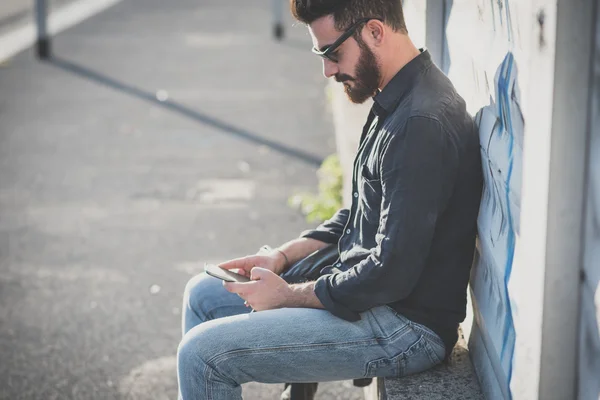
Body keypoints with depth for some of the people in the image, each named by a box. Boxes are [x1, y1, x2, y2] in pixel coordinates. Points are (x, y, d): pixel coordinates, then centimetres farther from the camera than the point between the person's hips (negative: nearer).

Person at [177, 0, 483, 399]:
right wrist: (282, 256, 7)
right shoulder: (396, 102, 8)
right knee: (203, 293, 16)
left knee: (202, 354, -14)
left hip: (406, 326, -11)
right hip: (362, 287, 11)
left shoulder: (422, 125, -25)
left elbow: (391, 273, -26)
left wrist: (288, 295, -14)